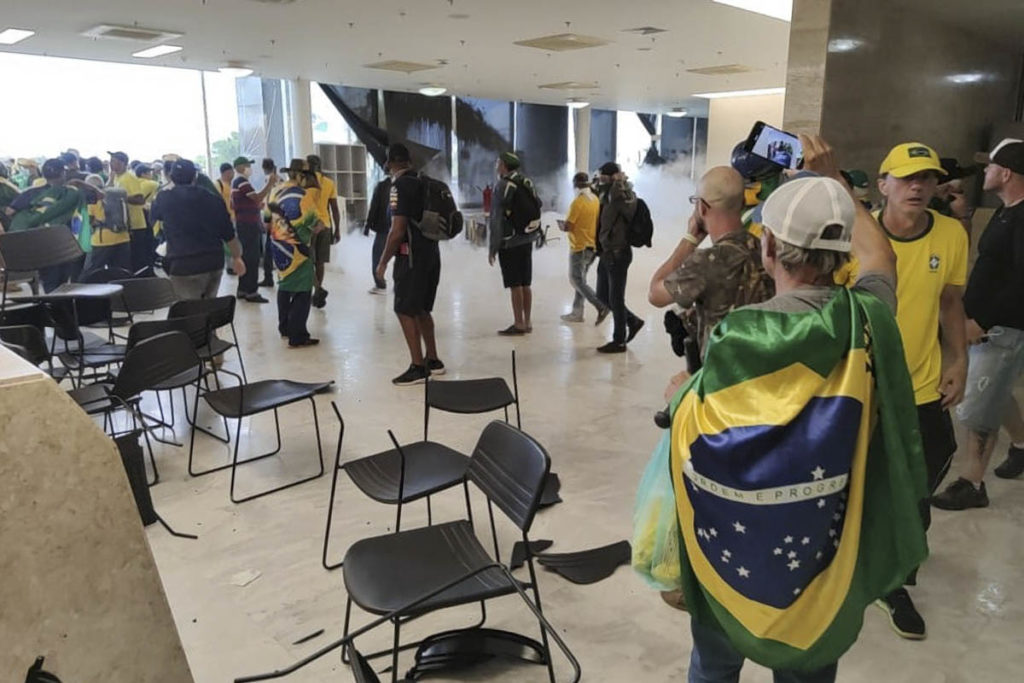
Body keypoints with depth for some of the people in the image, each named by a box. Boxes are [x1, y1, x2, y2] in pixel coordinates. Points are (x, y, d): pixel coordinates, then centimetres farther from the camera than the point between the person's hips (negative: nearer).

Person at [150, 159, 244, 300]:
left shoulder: (165, 199, 0)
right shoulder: (213, 199, 4)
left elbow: (155, 214, 24)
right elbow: (229, 233, 7)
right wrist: (237, 257, 20)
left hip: (184, 267, -4)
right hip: (214, 263, 4)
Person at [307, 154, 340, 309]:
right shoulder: (329, 183, 6)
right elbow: (335, 209, 6)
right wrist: (337, 230, 11)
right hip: (325, 226, 4)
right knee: (319, 262, 11)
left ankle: (318, 290, -18)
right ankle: (317, 295, 15)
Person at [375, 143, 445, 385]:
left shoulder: (400, 186, -13)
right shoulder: (423, 182, 11)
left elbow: (398, 231, -18)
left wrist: (383, 262, -11)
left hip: (412, 256, -8)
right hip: (431, 253, 8)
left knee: (405, 311, -2)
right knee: (421, 309, 17)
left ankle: (418, 367, 0)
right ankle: (433, 360, 23)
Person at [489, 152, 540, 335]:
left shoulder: (503, 185, -11)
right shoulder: (527, 183, 11)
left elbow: (497, 218, -14)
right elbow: (538, 205, 16)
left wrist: (493, 247, -11)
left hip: (510, 242, -7)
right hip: (528, 240, 7)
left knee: (515, 285, -4)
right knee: (525, 284, 10)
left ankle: (518, 324, -2)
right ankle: (527, 323, 15)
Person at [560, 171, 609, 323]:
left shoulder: (578, 202, -18)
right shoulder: (595, 200, 5)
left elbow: (568, 227, -19)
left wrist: (562, 226, 2)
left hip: (579, 248, -8)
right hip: (592, 246, 8)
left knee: (577, 281, -1)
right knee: (580, 280, 15)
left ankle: (601, 306, -12)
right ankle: (577, 313, 18)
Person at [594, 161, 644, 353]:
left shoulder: (624, 195, -14)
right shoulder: (608, 195, 11)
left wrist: (620, 182, -21)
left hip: (618, 254, -9)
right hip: (606, 253, 9)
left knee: (615, 298, 1)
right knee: (603, 296, 16)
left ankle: (619, 341, 14)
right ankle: (633, 321, 32)